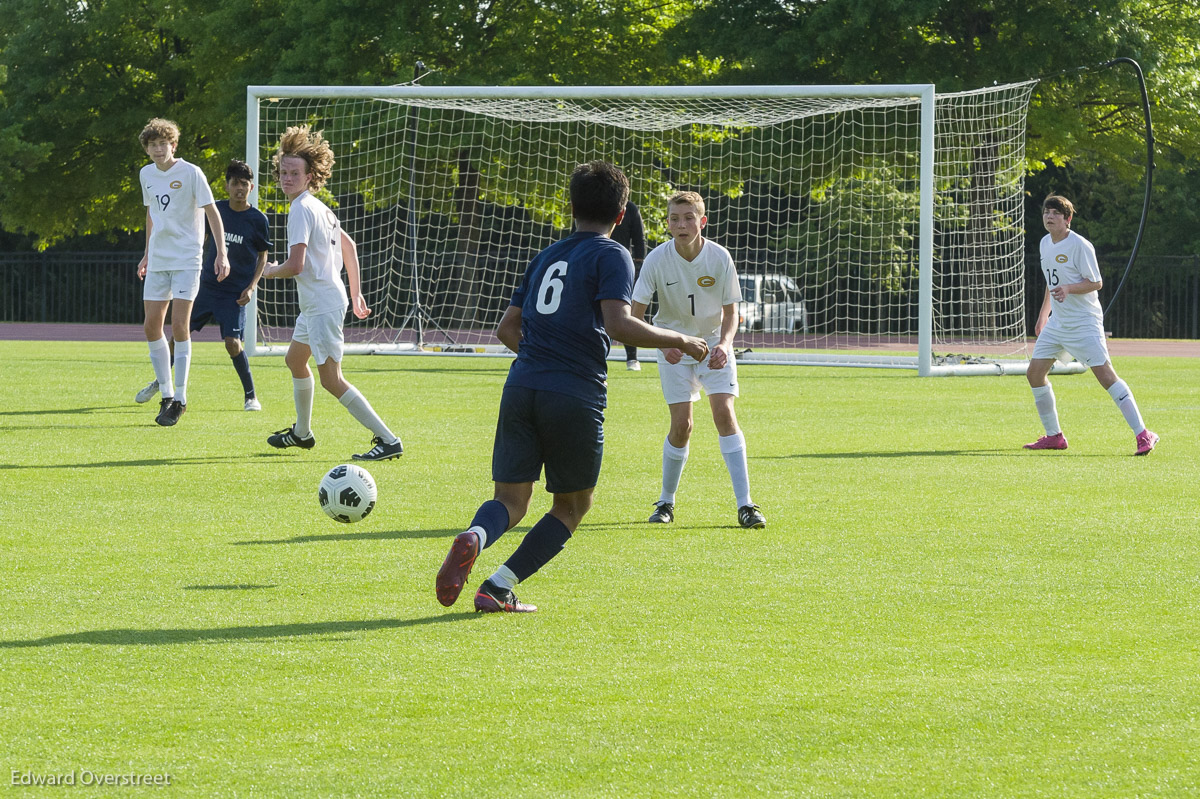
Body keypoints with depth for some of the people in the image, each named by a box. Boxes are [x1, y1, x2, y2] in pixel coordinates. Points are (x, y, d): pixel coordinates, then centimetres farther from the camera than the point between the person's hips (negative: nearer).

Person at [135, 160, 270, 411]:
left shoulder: (258, 220, -6)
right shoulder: (216, 209, 2)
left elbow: (262, 257, 2)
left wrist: (252, 287, -9)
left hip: (235, 293, -4)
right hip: (207, 285, 4)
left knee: (232, 343, -17)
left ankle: (251, 396, 0)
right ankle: (159, 383, 24)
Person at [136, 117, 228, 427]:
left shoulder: (190, 173, -9)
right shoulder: (146, 174, 9)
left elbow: (212, 213, -8)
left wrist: (221, 254, -15)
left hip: (186, 259, -6)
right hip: (158, 261, 6)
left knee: (179, 326, -11)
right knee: (152, 326, 1)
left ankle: (180, 399, -4)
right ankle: (166, 393, 13)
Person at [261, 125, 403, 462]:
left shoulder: (301, 209, -17)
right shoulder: (319, 207, 14)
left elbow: (295, 265, -24)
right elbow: (349, 245, 23)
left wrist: (270, 270, -2)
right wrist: (356, 294, 25)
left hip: (324, 306, -11)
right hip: (315, 304, 11)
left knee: (331, 380, -11)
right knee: (295, 359, 27)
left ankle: (388, 440, -14)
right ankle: (302, 432, 42)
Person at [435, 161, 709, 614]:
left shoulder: (547, 256, 20)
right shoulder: (611, 255, 1)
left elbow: (507, 329, 23)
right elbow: (618, 325, -14)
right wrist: (679, 342, -4)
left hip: (522, 388, 5)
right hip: (576, 398, -5)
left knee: (510, 500, 6)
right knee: (572, 506, 13)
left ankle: (474, 538, -29)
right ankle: (499, 588, 0)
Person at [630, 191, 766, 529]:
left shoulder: (719, 257, -14)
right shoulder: (658, 259, -16)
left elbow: (730, 312, -5)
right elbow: (635, 314, -12)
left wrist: (724, 343, -25)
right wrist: (663, 344, -28)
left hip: (714, 343, 0)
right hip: (674, 346, 0)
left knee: (724, 412, -16)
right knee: (682, 424, -9)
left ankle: (745, 504, -15)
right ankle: (666, 502, 12)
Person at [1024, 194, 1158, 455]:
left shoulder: (1080, 246, -14)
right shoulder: (1045, 243, 10)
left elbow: (1096, 282, -13)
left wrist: (1069, 289, -29)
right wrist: (1044, 313, 24)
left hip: (1084, 323, -8)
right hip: (1057, 323, 8)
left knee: (1105, 375, -15)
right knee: (1035, 373, 4)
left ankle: (1143, 435, -13)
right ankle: (1054, 436, 16)